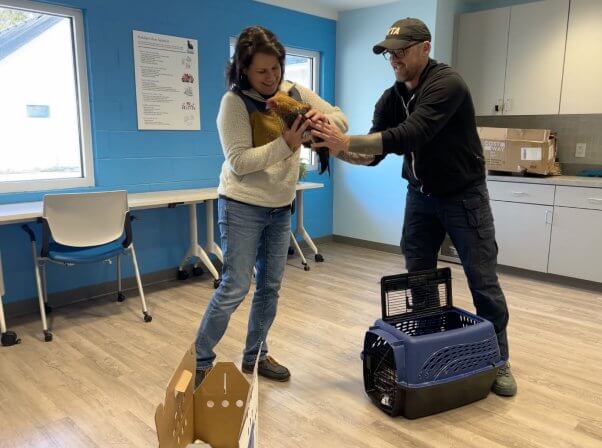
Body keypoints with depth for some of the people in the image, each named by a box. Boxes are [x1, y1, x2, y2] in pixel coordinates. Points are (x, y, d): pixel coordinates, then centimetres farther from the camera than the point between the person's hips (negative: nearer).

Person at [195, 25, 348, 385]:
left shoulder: (294, 92, 2)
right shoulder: (234, 101, -14)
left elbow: (341, 120, 3)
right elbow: (238, 162, -21)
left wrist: (323, 120, -20)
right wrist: (286, 145, -30)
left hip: (281, 208, 6)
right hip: (242, 207, -6)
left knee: (270, 287, 11)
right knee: (235, 288, -5)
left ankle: (255, 356, 28)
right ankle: (201, 361, 13)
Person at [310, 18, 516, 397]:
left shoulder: (447, 83, -23)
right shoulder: (391, 98, -1)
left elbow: (411, 135, -36)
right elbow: (374, 153, -5)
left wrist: (347, 141, -39)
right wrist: (337, 148, -23)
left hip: (464, 195, -6)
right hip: (421, 195, 6)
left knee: (483, 281, 2)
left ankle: (498, 361, 19)